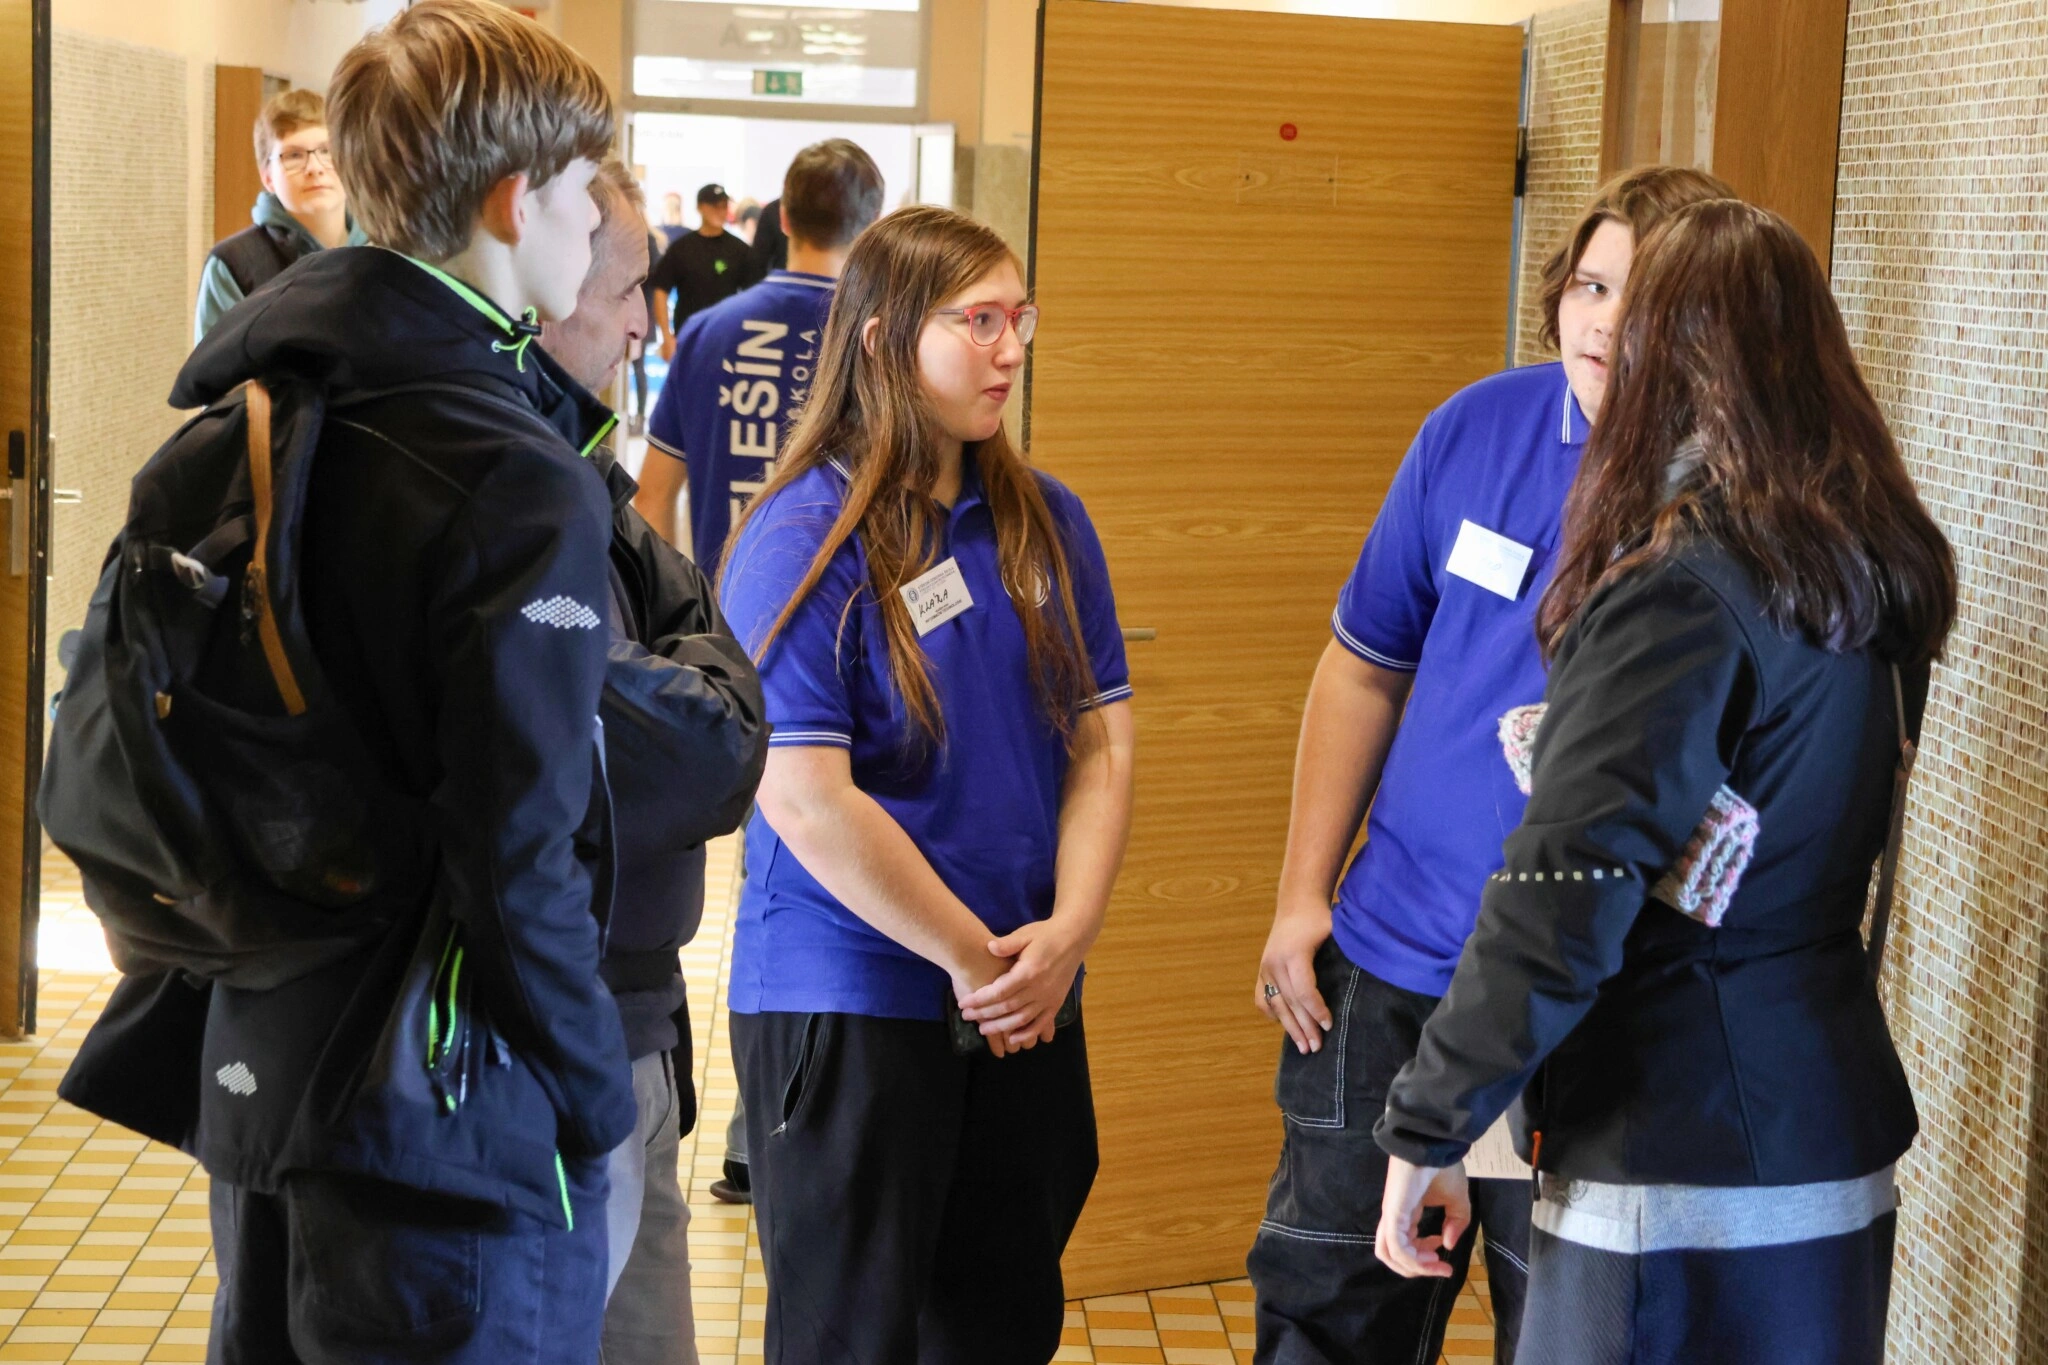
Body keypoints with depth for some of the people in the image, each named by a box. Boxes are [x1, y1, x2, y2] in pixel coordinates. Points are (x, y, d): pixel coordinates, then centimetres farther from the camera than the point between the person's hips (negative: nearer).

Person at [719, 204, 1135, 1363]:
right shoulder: (802, 541, -13)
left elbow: (1103, 742, 4)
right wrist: (972, 958, -13)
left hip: (1029, 1006, 6)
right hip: (848, 1004, -5)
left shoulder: (1048, 522, 5)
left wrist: (1066, 933, -10)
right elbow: (804, 799, -19)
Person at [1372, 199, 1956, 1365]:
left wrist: (1429, 1127, -15)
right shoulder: (1878, 558, 6)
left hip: (1678, 1176, -8)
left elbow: (1565, 900, -23)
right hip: (1841, 1143, 8)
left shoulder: (1681, 582, -18)